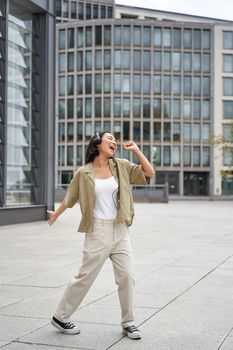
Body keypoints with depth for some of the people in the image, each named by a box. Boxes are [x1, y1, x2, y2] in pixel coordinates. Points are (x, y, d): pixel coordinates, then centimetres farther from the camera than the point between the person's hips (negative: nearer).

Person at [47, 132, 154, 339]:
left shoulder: (120, 166, 4)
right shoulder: (84, 172, -4)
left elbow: (149, 172, 2)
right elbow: (70, 197, 11)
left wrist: (135, 150, -5)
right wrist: (56, 214, 24)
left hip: (120, 231, 4)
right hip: (98, 232, -3)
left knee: (127, 276, 3)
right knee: (85, 277, 2)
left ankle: (128, 323, 18)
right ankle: (60, 317, 19)